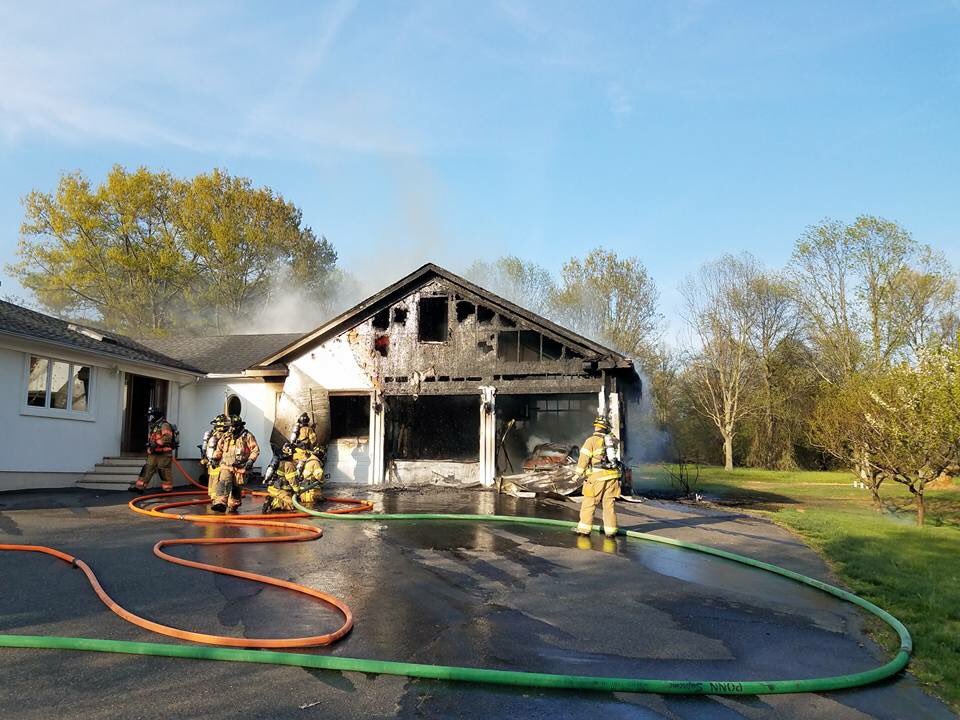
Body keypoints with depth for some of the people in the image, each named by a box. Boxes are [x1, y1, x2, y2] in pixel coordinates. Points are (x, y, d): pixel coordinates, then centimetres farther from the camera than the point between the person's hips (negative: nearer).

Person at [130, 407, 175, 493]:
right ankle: (139, 486, 4)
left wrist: (157, 443, -26)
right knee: (147, 469, 3)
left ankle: (167, 489, 6)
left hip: (163, 453, -8)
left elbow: (166, 438, -23)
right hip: (153, 453, 9)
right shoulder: (152, 426, 20)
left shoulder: (165, 426, -11)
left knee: (164, 472, -4)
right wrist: (149, 447, 19)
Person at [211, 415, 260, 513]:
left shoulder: (247, 436, 0)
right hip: (226, 466, 2)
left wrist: (250, 460, -13)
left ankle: (233, 506, 20)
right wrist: (215, 458, 12)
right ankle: (220, 502, -30)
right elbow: (219, 448, 25)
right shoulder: (226, 436, 12)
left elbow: (255, 449, -2)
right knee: (223, 483, -19)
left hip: (240, 467, -2)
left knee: (237, 487, 5)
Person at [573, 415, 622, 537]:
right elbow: (617, 457, 15)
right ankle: (611, 531, 10)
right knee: (609, 504, 10)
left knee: (588, 504, 5)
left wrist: (578, 474, 1)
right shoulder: (614, 440, 11)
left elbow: (584, 459, -7)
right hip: (613, 476, 5)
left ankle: (584, 529, 8)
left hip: (598, 477, -5)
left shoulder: (592, 440, -5)